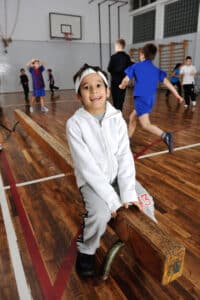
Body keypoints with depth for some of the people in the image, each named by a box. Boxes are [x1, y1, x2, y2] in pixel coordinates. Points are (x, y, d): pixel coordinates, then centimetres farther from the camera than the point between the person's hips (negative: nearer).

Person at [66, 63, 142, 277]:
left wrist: (128, 192, -18)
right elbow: (87, 167, -21)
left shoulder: (117, 119, -7)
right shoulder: (75, 124, -17)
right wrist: (111, 199, -23)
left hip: (117, 176, 4)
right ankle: (86, 251, 7)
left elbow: (125, 157, -9)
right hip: (92, 180, -3)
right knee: (101, 214, -26)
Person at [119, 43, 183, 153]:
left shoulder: (136, 66, 2)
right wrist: (177, 95, 3)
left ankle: (165, 136, -34)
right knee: (132, 117, 22)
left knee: (146, 125, -12)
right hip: (150, 100, 7)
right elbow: (166, 82, 4)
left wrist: (122, 86, 22)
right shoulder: (156, 70, 12)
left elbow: (126, 80, 0)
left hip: (141, 99, -7)